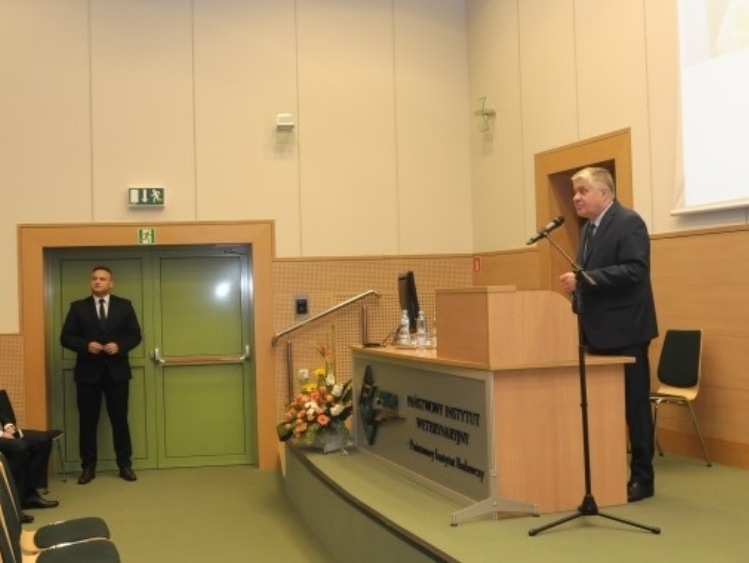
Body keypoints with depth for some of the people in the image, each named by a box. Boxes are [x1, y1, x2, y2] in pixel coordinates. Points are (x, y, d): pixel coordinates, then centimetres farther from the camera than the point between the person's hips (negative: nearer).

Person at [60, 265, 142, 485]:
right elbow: (66, 337, 0)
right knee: (87, 421, 4)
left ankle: (125, 465, 14)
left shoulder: (124, 305, 6)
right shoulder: (78, 307, 4)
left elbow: (135, 335, 4)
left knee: (120, 419, 5)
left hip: (117, 371, 0)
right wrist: (86, 345, -16)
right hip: (88, 372, 0)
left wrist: (119, 346, -15)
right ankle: (88, 467, 13)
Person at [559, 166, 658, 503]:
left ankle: (642, 478, 10)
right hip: (599, 331, 9)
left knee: (633, 405, 0)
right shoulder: (589, 228, 15)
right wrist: (579, 301, 11)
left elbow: (634, 271, -24)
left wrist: (583, 279, -28)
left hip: (625, 331, -9)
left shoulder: (629, 223, -12)